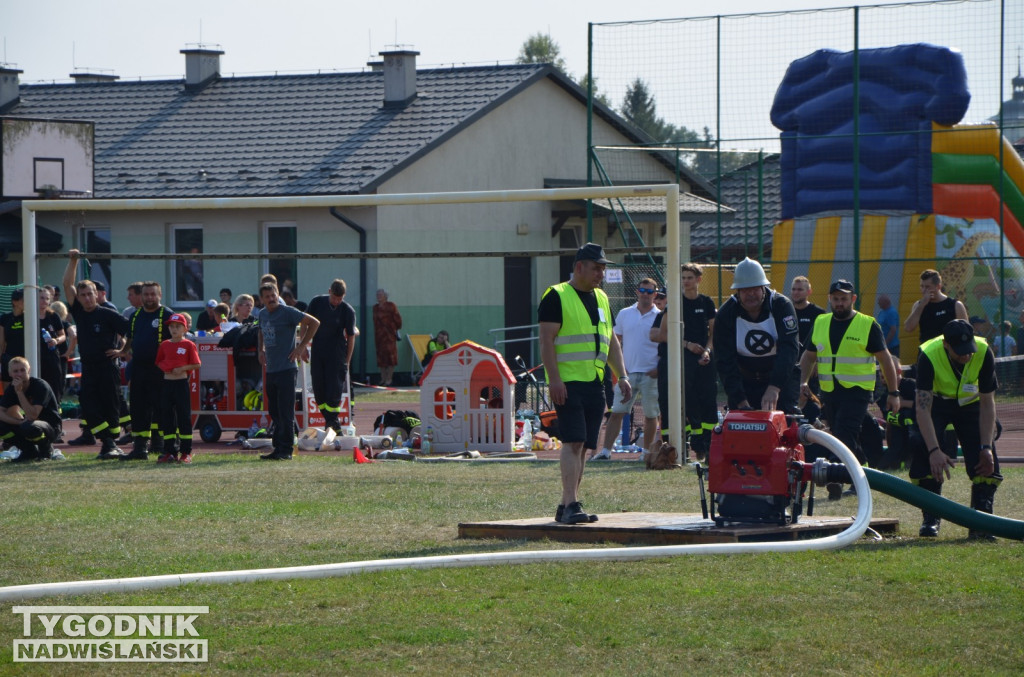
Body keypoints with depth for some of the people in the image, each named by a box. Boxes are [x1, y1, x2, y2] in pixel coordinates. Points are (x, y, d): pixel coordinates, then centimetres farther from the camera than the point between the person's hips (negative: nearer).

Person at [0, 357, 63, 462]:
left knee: (29, 428, -40)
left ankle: (47, 449, -5)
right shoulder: (11, 389, -3)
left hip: (50, 427, -6)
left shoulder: (40, 386, -23)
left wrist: (19, 391, -33)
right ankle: (30, 452, 3)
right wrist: (20, 422, -27)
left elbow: (32, 416, -32)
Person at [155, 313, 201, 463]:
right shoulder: (165, 345, 10)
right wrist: (164, 368, -1)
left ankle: (186, 452, 1)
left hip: (181, 382, -5)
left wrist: (182, 368, -16)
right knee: (166, 417, 5)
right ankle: (169, 452, 10)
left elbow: (196, 365, -4)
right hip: (167, 382, 5)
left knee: (184, 416, -2)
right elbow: (158, 362, 16)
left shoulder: (188, 345, -2)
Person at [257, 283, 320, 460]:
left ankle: (286, 451, -6)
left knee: (285, 413, -8)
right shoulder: (262, 314, 13)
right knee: (274, 412, 10)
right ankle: (277, 449, 14)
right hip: (270, 370, 8)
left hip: (286, 369, -8)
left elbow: (314, 322, -9)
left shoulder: (287, 312, -9)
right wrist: (261, 350, 19)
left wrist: (302, 346, -10)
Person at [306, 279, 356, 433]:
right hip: (317, 352, 3)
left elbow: (351, 336, -2)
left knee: (334, 390, -8)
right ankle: (332, 423, 11)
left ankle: (332, 423, -2)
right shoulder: (317, 302, -2)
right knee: (318, 389, 2)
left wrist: (347, 360, -2)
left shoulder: (348, 311, -8)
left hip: (337, 355, -3)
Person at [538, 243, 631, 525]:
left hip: (595, 383, 7)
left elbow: (611, 342, 22)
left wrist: (622, 376, 12)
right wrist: (554, 379, -18)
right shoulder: (557, 297, -5)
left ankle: (566, 506, 11)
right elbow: (547, 340, -10)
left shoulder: (601, 299, 18)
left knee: (583, 445, 6)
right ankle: (571, 504, -19)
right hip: (568, 383, -7)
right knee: (573, 441, -15)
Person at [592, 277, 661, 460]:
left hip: (650, 374, -1)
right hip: (627, 372, 2)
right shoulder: (624, 314, 8)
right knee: (616, 412, -4)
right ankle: (605, 451, -5)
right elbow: (616, 343, 13)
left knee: (650, 415, 5)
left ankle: (647, 451, 16)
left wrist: (660, 368, -9)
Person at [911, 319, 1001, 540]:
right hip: (936, 402, -2)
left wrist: (986, 447, -25)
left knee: (986, 459, -15)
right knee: (924, 450, -22)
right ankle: (930, 519, -11)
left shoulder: (984, 353, -29)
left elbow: (987, 403, -19)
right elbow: (923, 408, -37)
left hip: (970, 403, 2)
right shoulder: (929, 355, -35)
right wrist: (935, 450, -46)